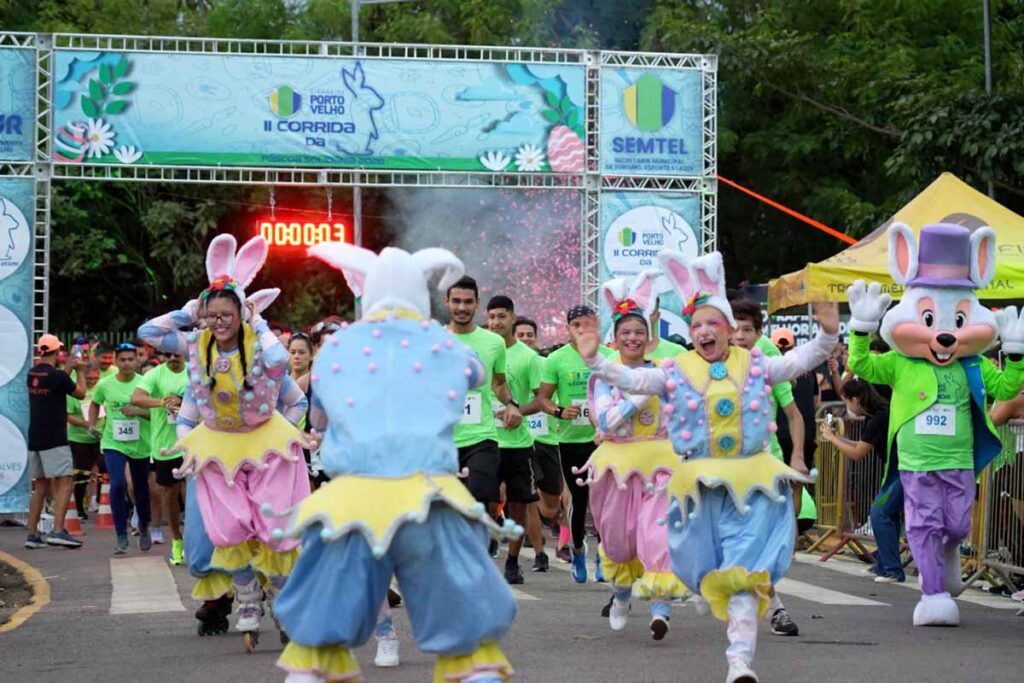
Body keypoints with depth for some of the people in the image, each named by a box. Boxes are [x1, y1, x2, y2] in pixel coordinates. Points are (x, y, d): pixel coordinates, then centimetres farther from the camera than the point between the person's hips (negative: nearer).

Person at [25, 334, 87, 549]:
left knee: (40, 485, 12)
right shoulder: (57, 375, -14)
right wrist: (80, 371, 16)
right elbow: (80, 393, 2)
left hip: (35, 438, 8)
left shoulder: (32, 374, 7)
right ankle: (58, 530, -18)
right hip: (54, 439, -8)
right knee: (65, 482, -7)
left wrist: (68, 368, 26)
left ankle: (32, 534, 10)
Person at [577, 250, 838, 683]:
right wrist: (595, 361, -21)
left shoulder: (755, 366, 7)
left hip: (752, 481, -1)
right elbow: (629, 379, -5)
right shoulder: (675, 372, 4)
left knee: (742, 573, -9)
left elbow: (800, 361, 2)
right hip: (700, 484, 1)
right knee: (712, 574, 10)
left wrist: (827, 335, -15)